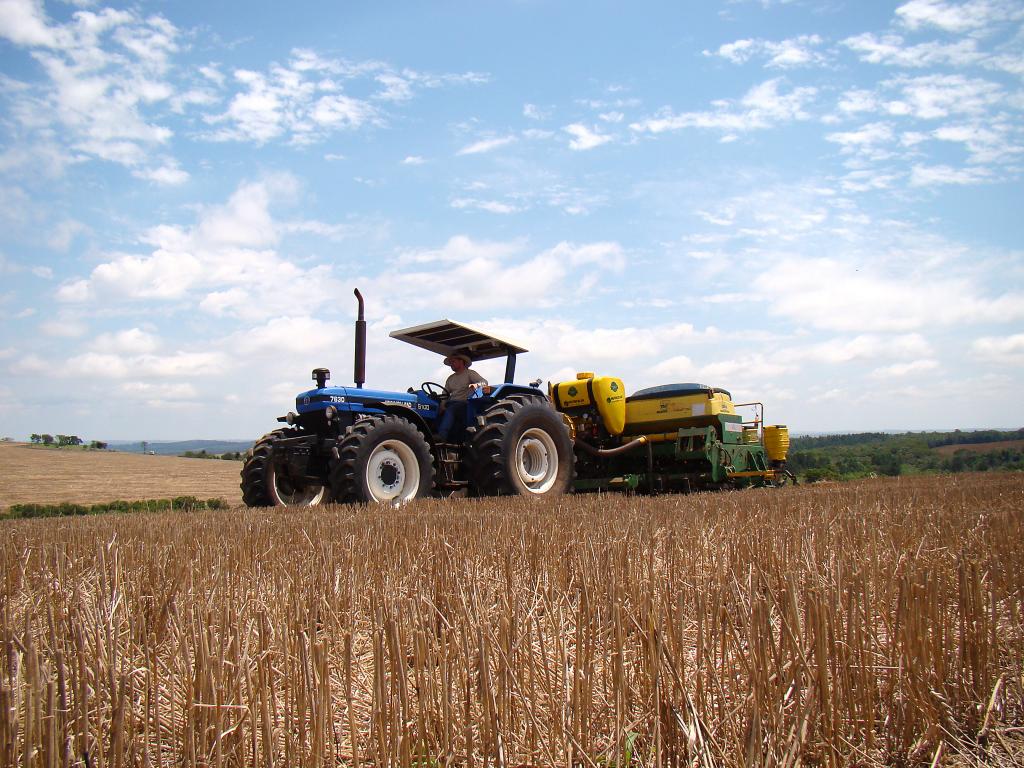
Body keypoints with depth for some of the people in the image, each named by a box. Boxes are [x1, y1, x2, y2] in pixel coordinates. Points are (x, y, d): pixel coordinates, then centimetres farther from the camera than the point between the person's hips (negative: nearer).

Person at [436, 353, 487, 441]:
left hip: (464, 403, -6)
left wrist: (476, 385, -29)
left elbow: (484, 382, -7)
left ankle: (442, 436, -46)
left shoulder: (470, 373, 6)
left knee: (450, 410, -35)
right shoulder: (450, 378, 25)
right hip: (451, 403, 6)